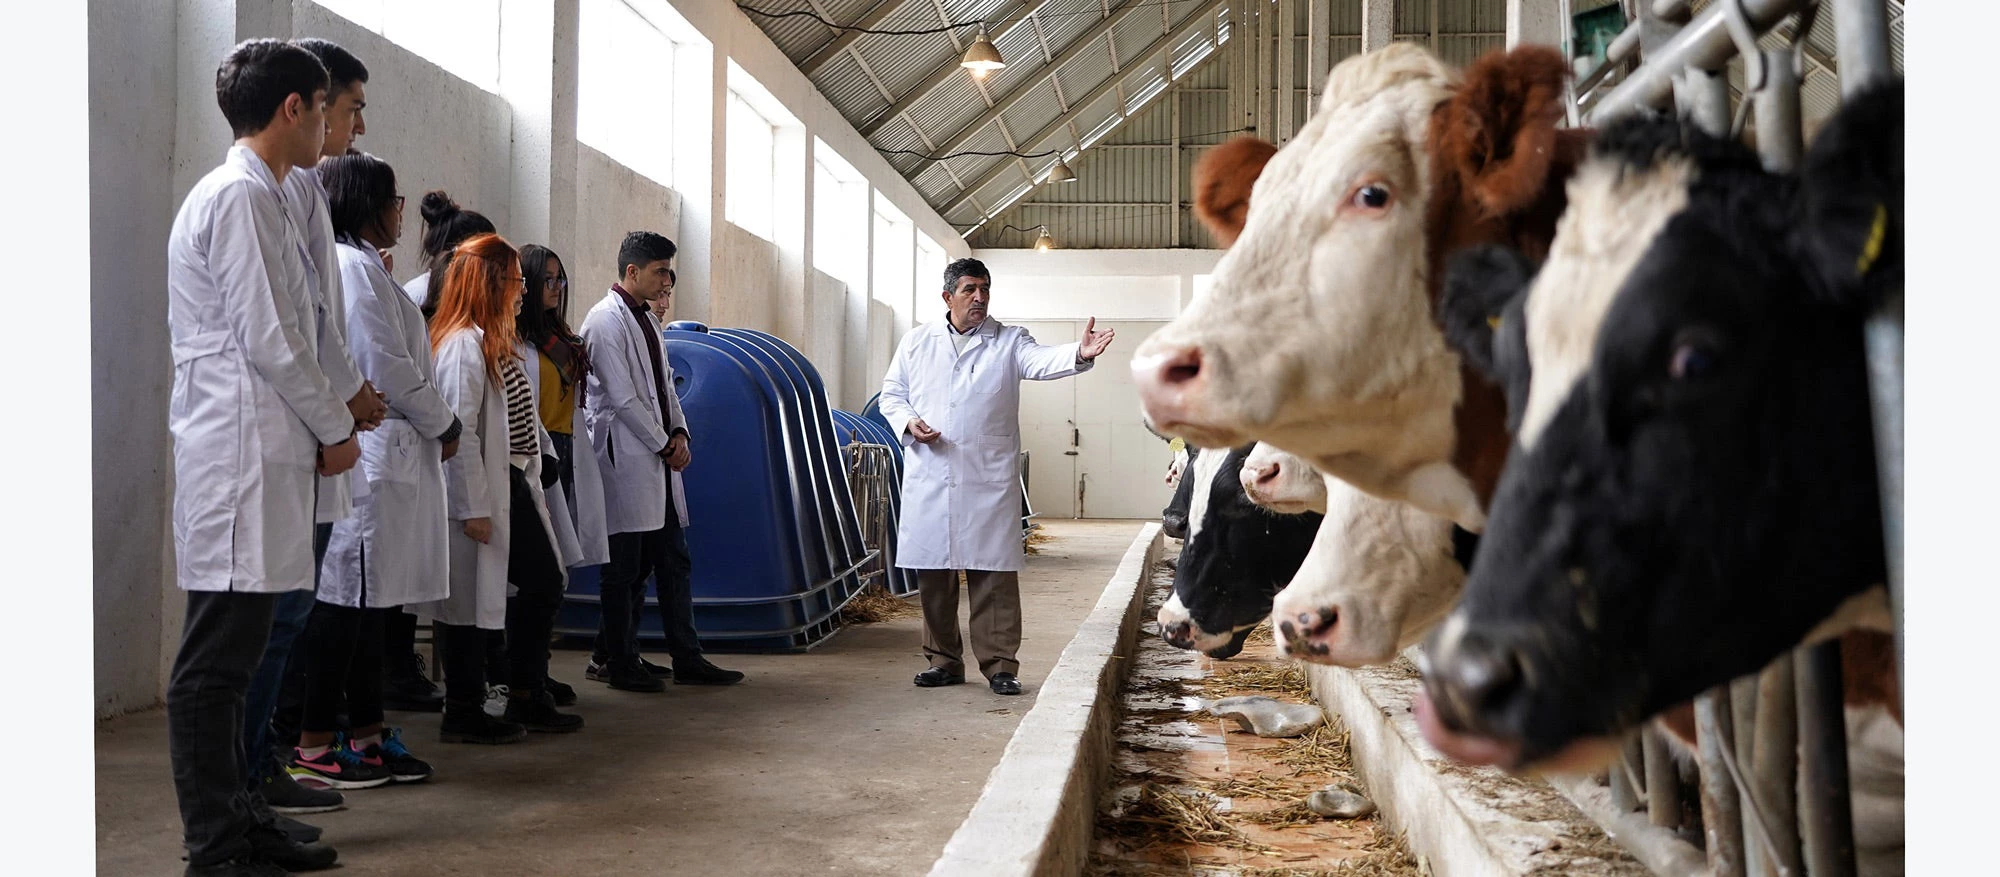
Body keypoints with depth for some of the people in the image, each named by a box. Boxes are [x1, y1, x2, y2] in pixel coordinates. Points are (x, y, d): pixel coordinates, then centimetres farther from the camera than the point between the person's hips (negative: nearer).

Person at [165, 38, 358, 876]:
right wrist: (336, 426, -4)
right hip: (241, 455, -10)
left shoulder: (260, 196, 19)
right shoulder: (242, 196, -11)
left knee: (231, 658, 14)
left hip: (256, 453, 10)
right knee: (214, 664, -5)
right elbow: (269, 339, -15)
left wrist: (327, 407, 13)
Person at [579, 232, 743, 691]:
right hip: (627, 460, -9)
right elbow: (623, 398, -16)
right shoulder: (606, 320, -11)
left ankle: (688, 659, 14)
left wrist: (679, 433, 4)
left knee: (674, 562, 9)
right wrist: (664, 445, -10)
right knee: (625, 567, -1)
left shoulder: (648, 320, 17)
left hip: (659, 461, 9)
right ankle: (617, 662, 9)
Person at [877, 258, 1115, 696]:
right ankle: (943, 660, 18)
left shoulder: (1009, 340, 5)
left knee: (994, 573, -4)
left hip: (988, 481, -2)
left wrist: (1080, 354, -35)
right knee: (932, 573, 6)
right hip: (928, 479, 2)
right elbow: (891, 393, 17)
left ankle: (1000, 664, 3)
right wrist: (908, 422, -4)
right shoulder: (917, 341, 12)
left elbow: (1041, 360, -14)